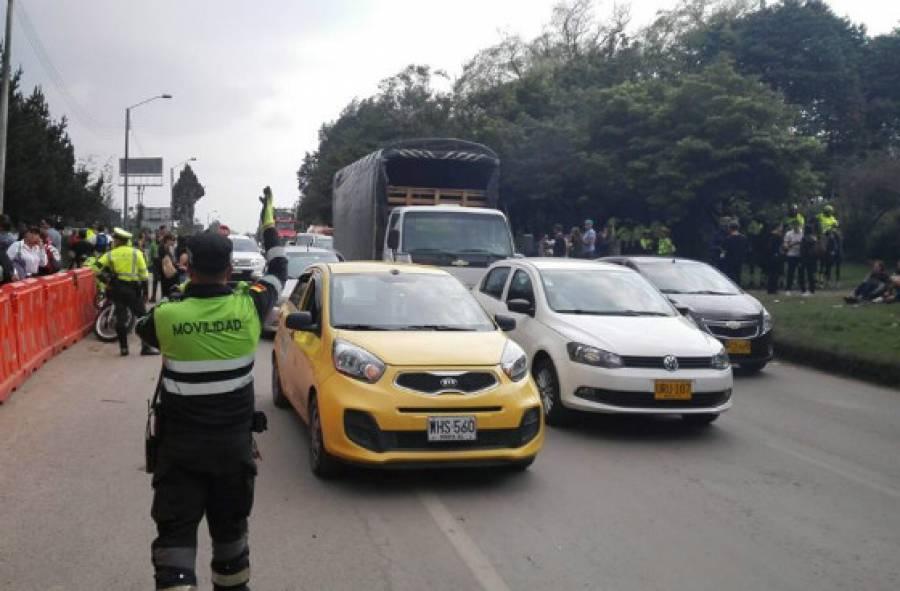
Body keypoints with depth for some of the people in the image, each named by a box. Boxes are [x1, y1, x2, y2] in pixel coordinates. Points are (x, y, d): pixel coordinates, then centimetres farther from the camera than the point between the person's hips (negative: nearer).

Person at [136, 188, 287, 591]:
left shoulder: (167, 316, -12)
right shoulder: (248, 307, -10)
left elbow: (142, 329, 13)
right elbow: (278, 269, 10)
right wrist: (268, 220, 23)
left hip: (180, 444, -2)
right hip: (234, 441, 2)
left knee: (175, 531, 3)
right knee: (230, 527, 19)